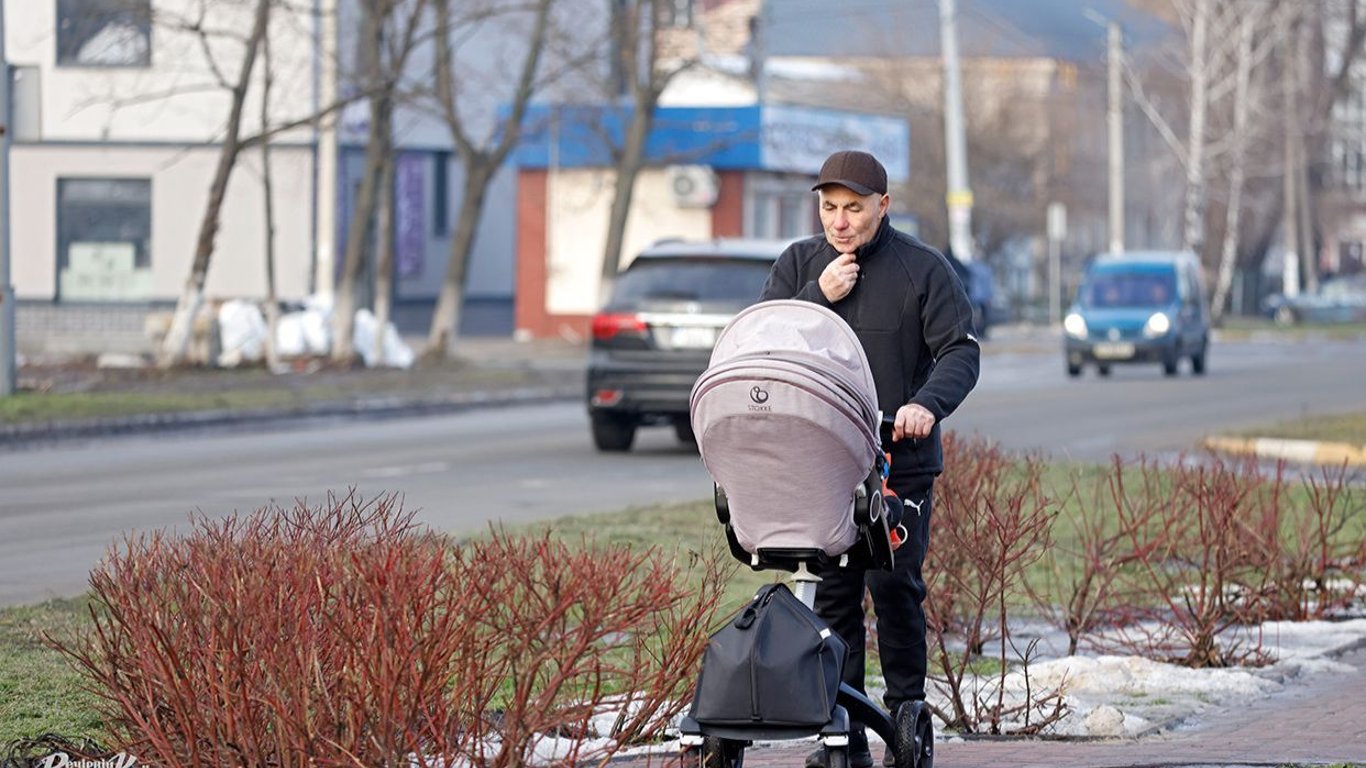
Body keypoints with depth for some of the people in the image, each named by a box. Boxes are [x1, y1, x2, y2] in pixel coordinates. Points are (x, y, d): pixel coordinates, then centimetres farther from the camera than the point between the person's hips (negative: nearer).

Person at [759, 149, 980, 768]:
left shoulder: (923, 269, 0)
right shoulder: (798, 264, 10)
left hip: (901, 464, -3)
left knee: (895, 587, -8)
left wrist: (927, 404, -25)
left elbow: (961, 351, -6)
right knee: (833, 592, 2)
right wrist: (819, 297, -10)